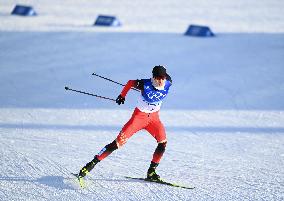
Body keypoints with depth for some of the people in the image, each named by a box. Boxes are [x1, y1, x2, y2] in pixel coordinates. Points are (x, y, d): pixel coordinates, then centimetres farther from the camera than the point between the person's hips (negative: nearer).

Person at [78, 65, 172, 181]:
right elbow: (131, 82, -6)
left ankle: (151, 172, 0)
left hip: (154, 117, 4)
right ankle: (93, 163, -5)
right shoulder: (146, 84, -25)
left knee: (163, 143, -15)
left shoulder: (168, 84, -16)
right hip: (139, 115, -4)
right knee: (119, 142, -11)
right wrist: (122, 96, 5)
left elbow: (167, 77, 9)